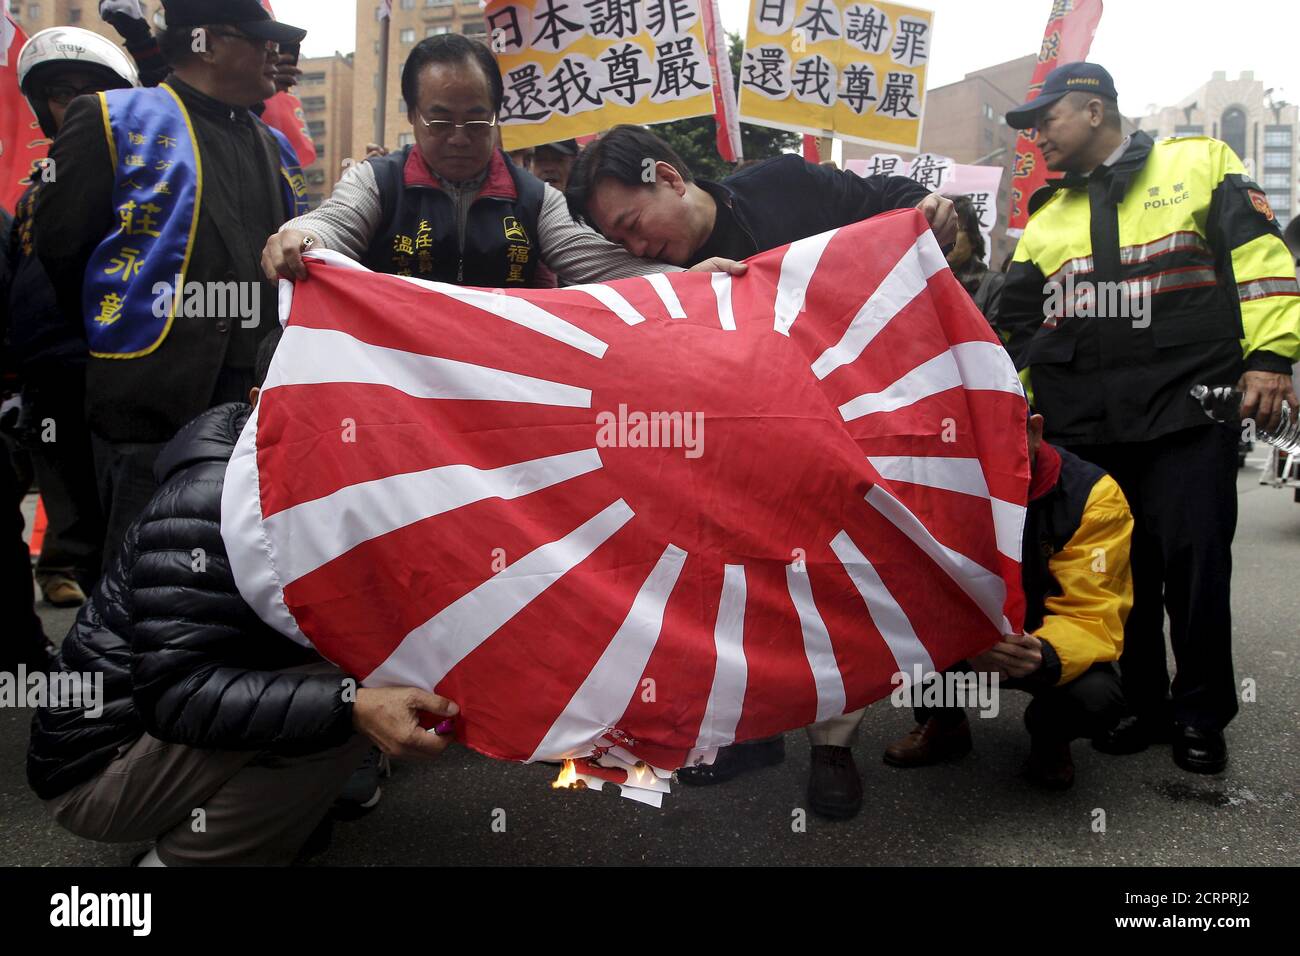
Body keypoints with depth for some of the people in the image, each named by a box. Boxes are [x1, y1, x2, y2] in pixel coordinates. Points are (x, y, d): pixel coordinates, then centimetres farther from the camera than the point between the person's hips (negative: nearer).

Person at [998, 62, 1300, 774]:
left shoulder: (1198, 163, 8)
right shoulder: (1046, 217, 19)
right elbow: (1017, 329, 20)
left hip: (1187, 414, -4)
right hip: (1081, 430, 4)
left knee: (1194, 566, -1)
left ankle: (1201, 717, 16)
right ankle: (1144, 707, 22)